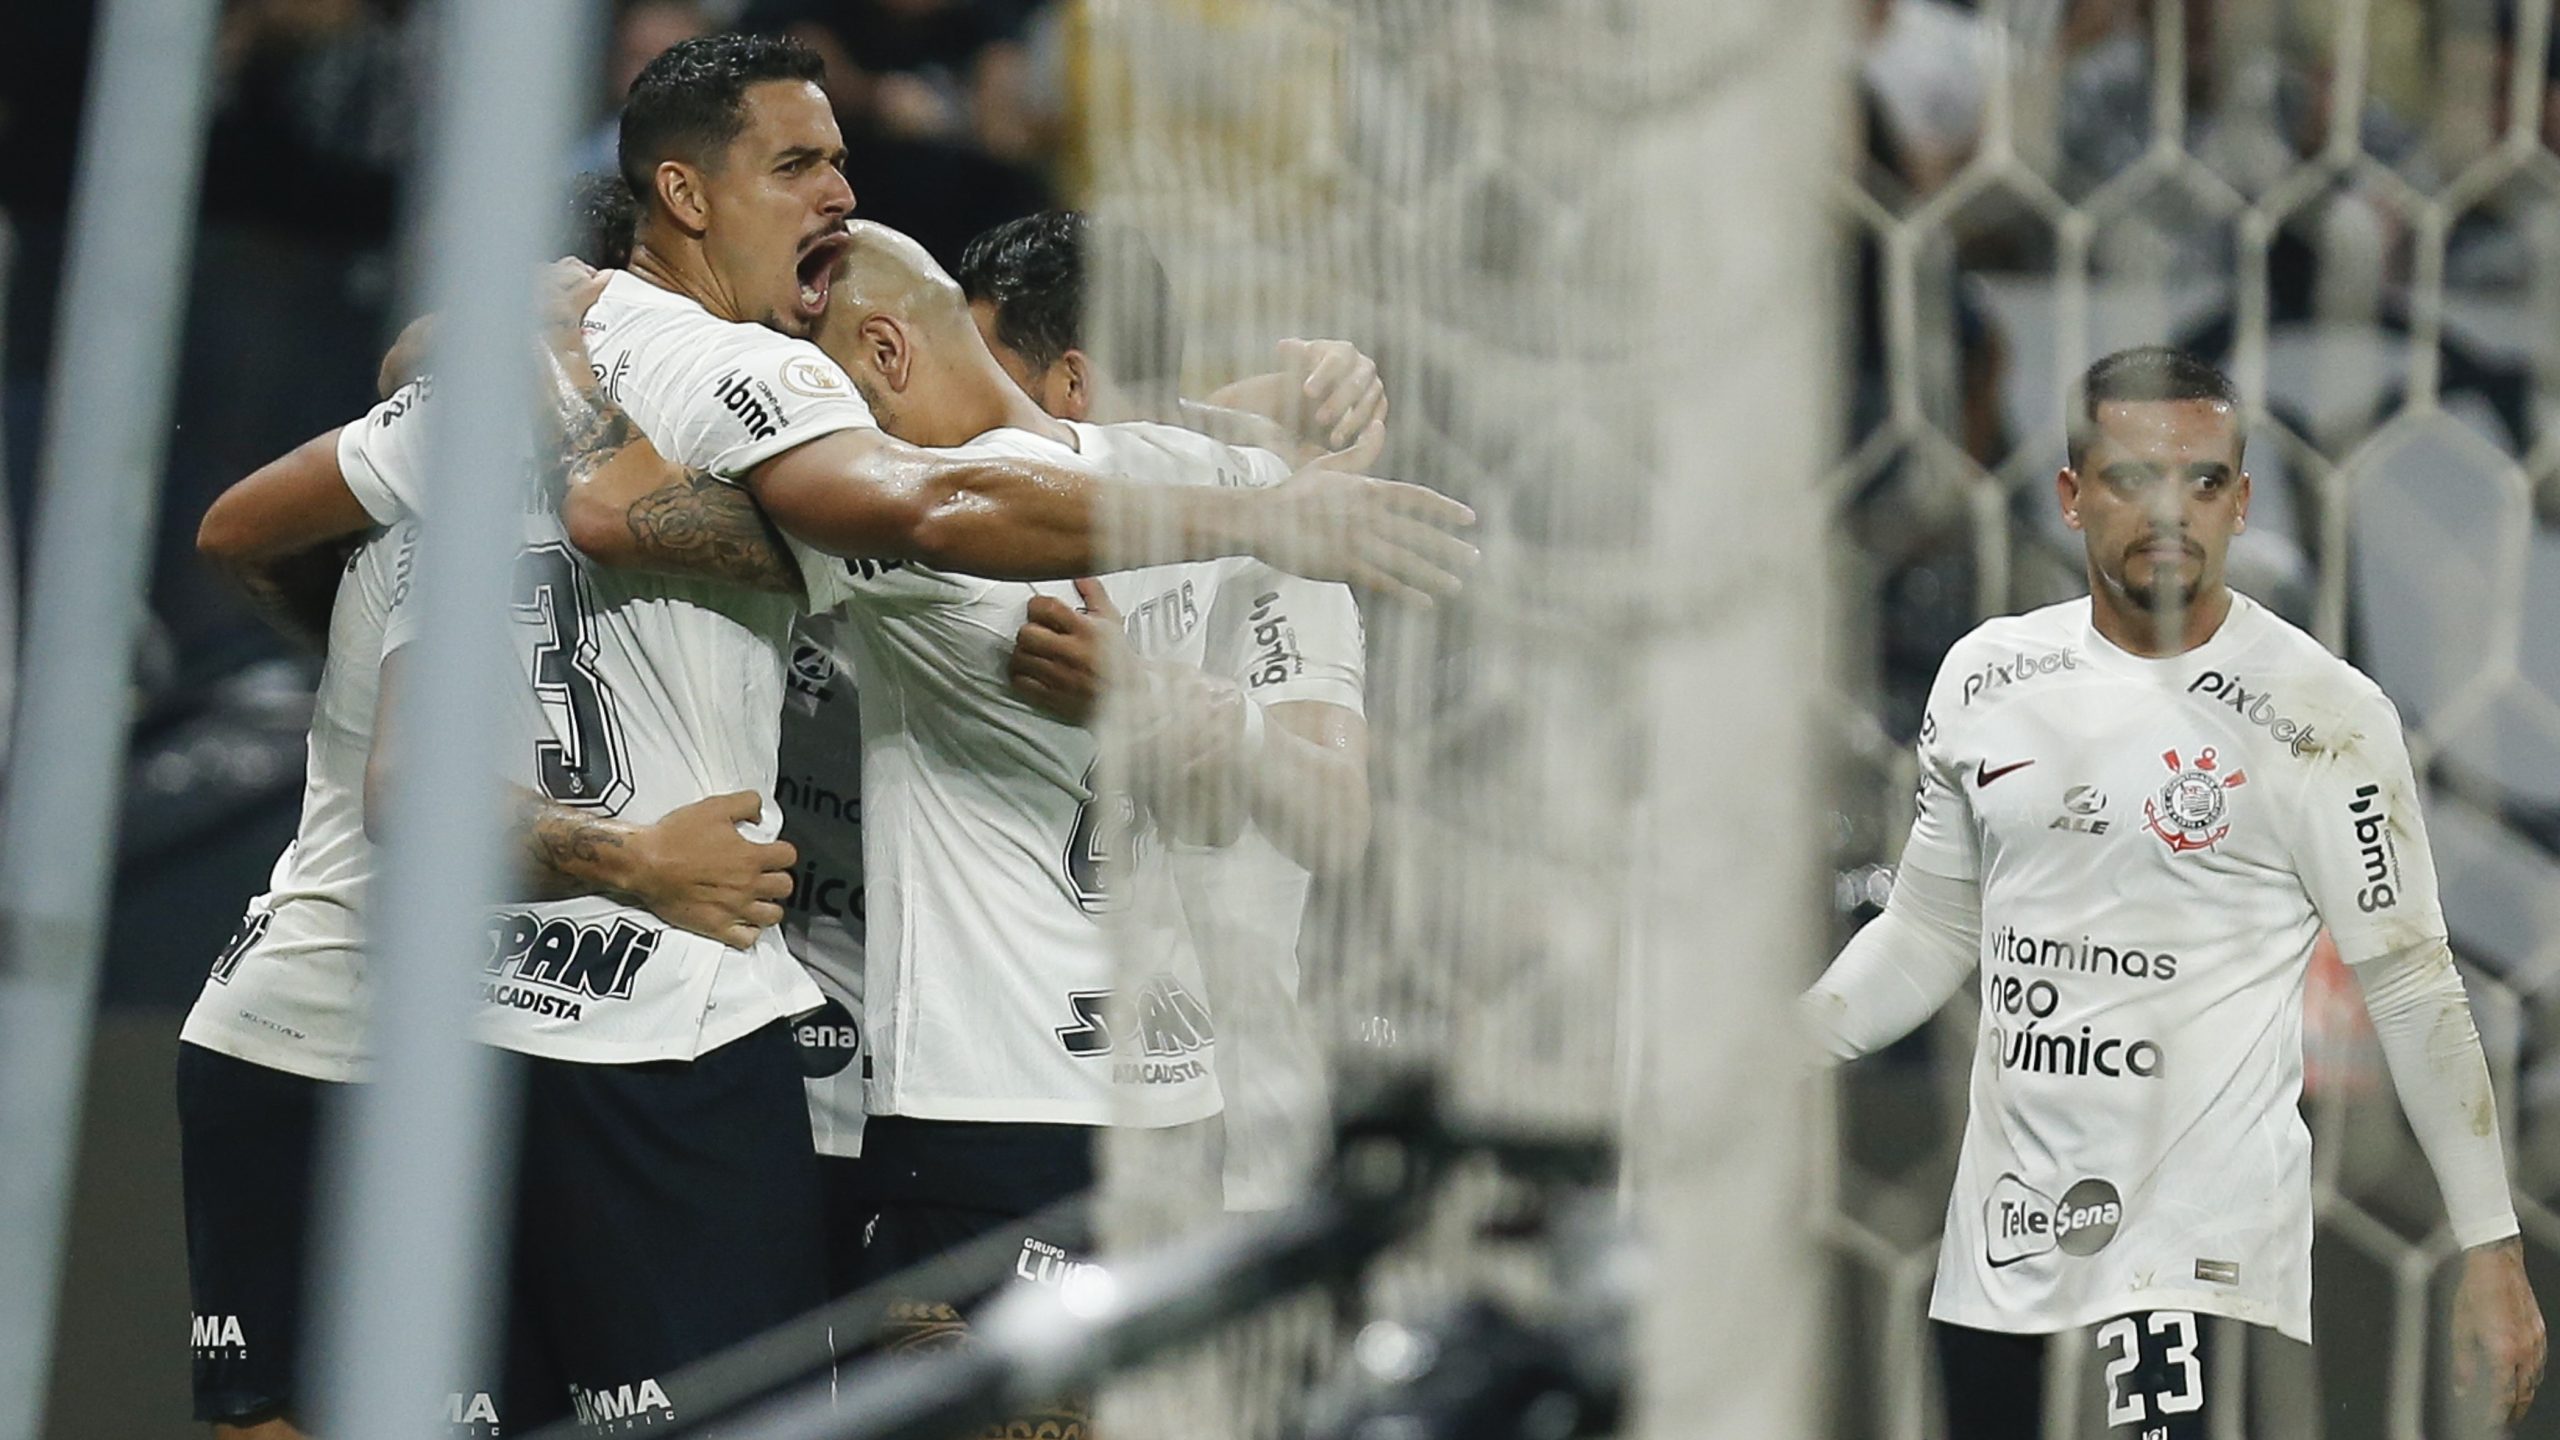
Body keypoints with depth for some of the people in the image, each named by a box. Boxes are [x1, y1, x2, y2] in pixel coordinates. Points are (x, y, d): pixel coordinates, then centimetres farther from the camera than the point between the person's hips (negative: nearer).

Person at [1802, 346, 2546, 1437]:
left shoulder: (2325, 718, -7)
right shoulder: (1986, 676, 6)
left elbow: (2412, 989, -3)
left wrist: (2491, 1252, -5)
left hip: (2203, 1239, -5)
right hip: (2001, 1219, 5)